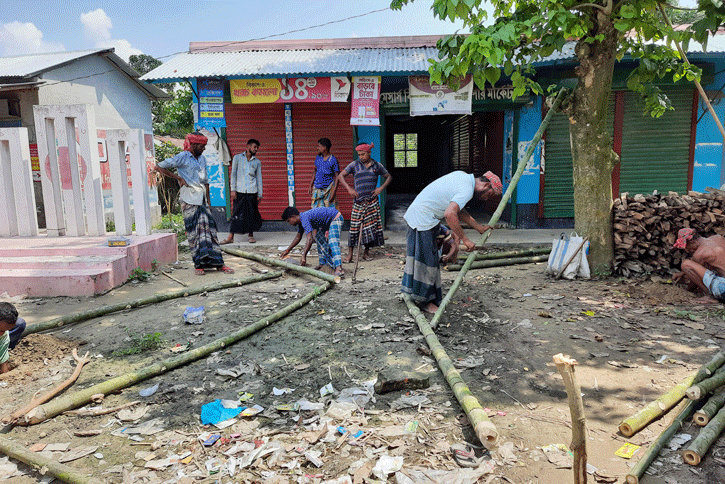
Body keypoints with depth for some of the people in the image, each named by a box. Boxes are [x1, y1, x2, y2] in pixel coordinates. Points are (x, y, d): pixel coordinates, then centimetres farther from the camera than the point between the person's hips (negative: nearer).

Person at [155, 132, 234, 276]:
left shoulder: (202, 159, 17)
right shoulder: (182, 157, -3)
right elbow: (159, 167, -5)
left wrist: (208, 201, 16)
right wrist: (178, 177, -8)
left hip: (201, 200, 6)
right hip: (189, 200, -6)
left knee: (208, 229, 2)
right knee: (193, 231, -2)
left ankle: (218, 263, 4)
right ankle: (199, 264, 4)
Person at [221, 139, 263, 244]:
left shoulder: (257, 162, 12)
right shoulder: (237, 158, 7)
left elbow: (259, 178, 12)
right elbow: (233, 174, 4)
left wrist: (259, 194, 7)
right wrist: (233, 190, -3)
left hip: (252, 192, 2)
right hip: (239, 191, -2)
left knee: (252, 214, 3)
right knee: (237, 214, -2)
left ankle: (251, 235, 18)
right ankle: (231, 237, 3)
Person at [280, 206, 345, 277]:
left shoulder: (304, 219, -23)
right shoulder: (301, 219, 9)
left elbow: (309, 240, -31)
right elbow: (298, 237, 22)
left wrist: (304, 256, -31)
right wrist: (287, 250, 25)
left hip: (336, 218, -11)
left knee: (333, 243, -24)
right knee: (319, 238, 19)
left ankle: (339, 269, -37)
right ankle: (322, 263, 19)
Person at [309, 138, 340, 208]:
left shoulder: (333, 160, -9)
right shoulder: (318, 157, 7)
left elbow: (337, 177, -9)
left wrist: (334, 192, -15)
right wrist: (311, 185, 17)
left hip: (328, 189, -5)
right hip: (317, 189, 5)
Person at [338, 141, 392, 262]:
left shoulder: (377, 166, 8)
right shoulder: (354, 165, 4)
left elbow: (389, 177, 18)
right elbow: (340, 176, 6)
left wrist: (381, 188, 2)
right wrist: (349, 189, -5)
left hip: (372, 200, 2)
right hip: (358, 200, -1)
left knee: (371, 226, 2)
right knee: (354, 226, -7)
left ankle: (366, 252, 15)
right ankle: (350, 254, -3)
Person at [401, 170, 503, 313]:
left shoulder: (463, 176, 12)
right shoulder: (467, 190, -19)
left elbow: (458, 209, 18)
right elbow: (450, 214, -35)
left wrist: (479, 227, 19)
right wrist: (465, 239, -29)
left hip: (415, 213, 10)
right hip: (424, 219, -10)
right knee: (428, 259, -2)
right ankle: (425, 301, 9)